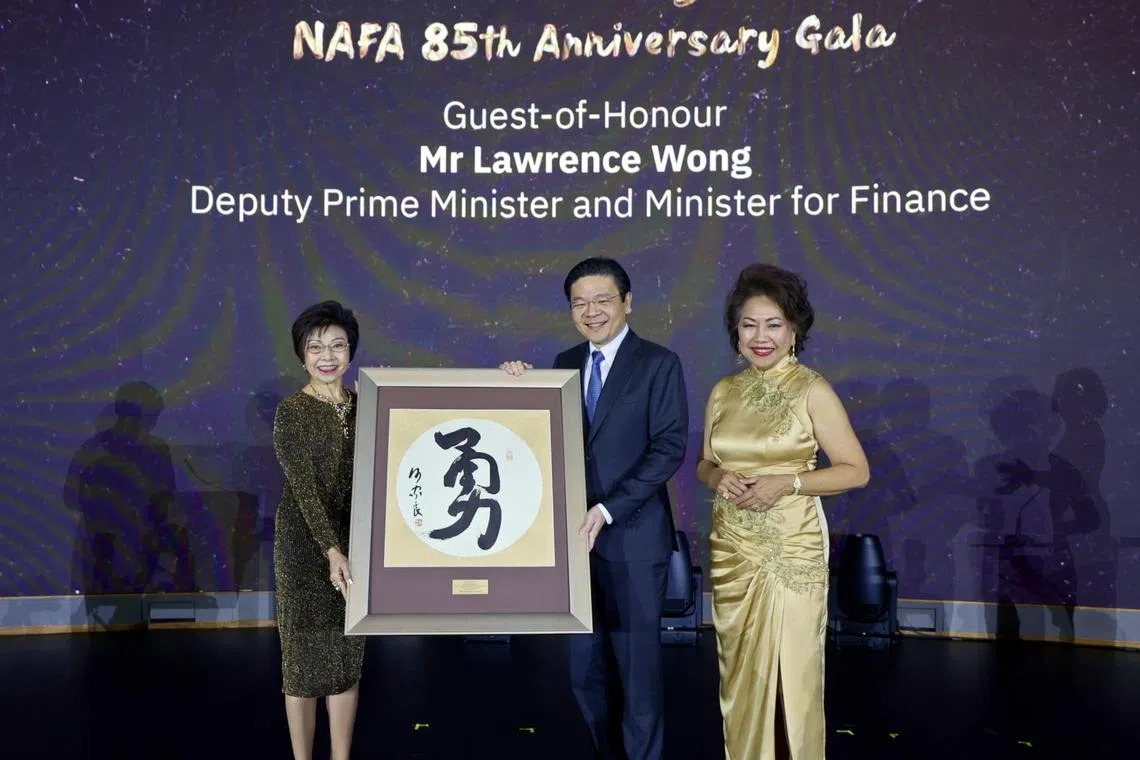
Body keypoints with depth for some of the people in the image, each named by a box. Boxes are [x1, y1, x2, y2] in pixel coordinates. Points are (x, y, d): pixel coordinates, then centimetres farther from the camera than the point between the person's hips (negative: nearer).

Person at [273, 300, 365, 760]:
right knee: (306, 653, 6)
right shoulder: (292, 412, -9)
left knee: (348, 654, 11)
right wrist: (331, 550, -25)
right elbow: (304, 487, -17)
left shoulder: (363, 406, 5)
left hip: (356, 539, 4)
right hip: (306, 541, -4)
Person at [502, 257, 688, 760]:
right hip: (576, 536, 5)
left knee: (637, 669, 7)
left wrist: (607, 510, -18)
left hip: (632, 538, -5)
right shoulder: (565, 363, 10)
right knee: (586, 671, 13)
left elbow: (669, 449, -12)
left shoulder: (659, 364, -5)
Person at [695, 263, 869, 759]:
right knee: (740, 669, 12)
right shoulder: (723, 392, 5)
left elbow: (856, 471, -6)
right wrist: (717, 477, -8)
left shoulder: (812, 390, -7)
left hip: (790, 549, -4)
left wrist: (787, 482, -18)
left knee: (789, 668, 4)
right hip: (731, 549, 4)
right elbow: (704, 464, 14)